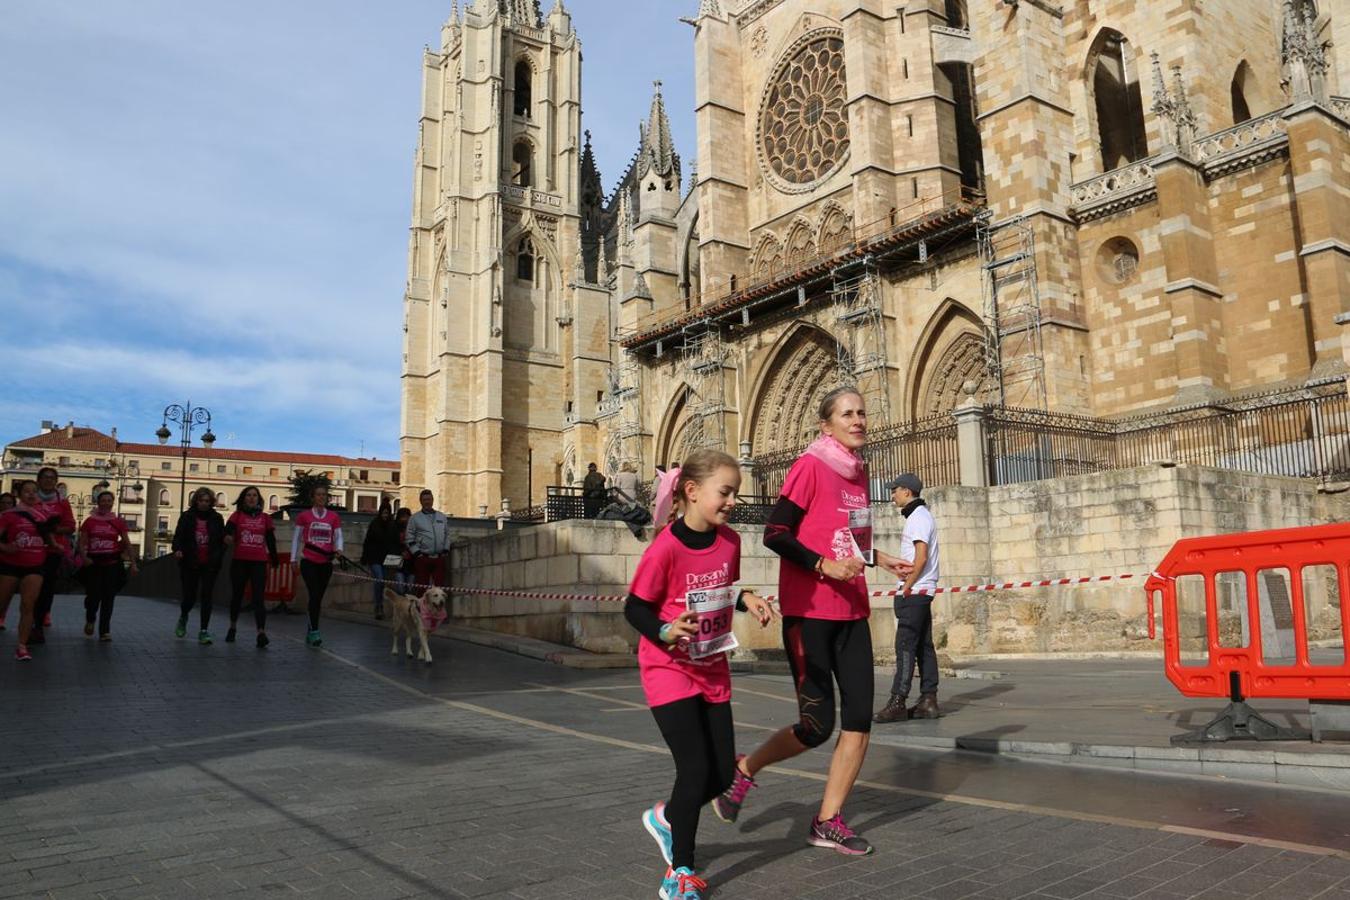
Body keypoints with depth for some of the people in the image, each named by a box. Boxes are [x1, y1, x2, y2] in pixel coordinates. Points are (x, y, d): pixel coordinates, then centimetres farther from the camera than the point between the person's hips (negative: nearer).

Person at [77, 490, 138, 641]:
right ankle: (90, 620, 29)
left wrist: (133, 562, 2)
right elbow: (82, 543, 3)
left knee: (108, 597, -2)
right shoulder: (90, 521, 3)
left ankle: (105, 631, 5)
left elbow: (127, 543, 6)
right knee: (93, 595, -3)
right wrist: (84, 557, -14)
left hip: (112, 563, 0)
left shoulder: (119, 522, 4)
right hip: (93, 563, 0)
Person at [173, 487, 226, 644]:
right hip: (190, 564, 0)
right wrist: (177, 550, -21)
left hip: (209, 565, 0)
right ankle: (183, 617, 39)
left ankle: (204, 631, 1)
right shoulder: (187, 516, 2)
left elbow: (222, 540, 4)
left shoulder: (217, 518, 3)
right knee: (189, 597, 5)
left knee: (207, 597, -4)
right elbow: (178, 536, -2)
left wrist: (218, 557, -9)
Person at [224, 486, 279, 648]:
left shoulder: (265, 518, 9)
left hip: (259, 563, 0)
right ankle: (232, 627, 32)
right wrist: (228, 538, -37)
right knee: (236, 596, 13)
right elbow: (228, 531, -14)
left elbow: (271, 540, 12)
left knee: (259, 598, -9)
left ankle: (261, 633, -19)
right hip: (239, 561, 0)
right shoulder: (236, 516, 4)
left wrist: (274, 560, 13)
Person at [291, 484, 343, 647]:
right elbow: (296, 538, 6)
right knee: (314, 596, -13)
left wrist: (339, 549, -17)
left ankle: (310, 633, 19)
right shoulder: (304, 516, 1)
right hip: (308, 561, -3)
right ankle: (314, 632, -12)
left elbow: (338, 536, 4)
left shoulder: (334, 517, 6)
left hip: (326, 563, 3)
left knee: (318, 598, 9)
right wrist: (293, 558, 5)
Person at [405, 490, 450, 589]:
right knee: (421, 585, 0)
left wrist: (446, 549, 6)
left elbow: (447, 534, 19)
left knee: (440, 584, 2)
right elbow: (409, 538, 1)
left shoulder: (442, 517, 15)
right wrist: (416, 552, -9)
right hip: (422, 558, -3)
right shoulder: (415, 518, 4)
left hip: (439, 557, 3)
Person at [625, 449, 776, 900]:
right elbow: (634, 608, -15)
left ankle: (666, 817, 37)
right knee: (695, 769, -9)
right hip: (669, 669, -6)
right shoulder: (666, 547, -22)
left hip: (713, 670, 6)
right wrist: (666, 632, -32)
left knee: (722, 773, 7)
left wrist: (748, 599, -6)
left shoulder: (729, 541, -3)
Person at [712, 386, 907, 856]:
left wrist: (877, 558, 14)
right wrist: (826, 566, -22)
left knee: (859, 718, 2)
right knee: (818, 725, -3)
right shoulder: (810, 466, -11)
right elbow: (775, 534, -14)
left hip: (851, 611, 7)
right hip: (808, 611, -7)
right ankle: (744, 769, 23)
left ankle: (828, 821, 17)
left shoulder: (858, 471, 12)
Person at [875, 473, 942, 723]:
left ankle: (898, 702, -10)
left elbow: (921, 558, -19)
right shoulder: (920, 515, 20)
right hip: (922, 592, 10)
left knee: (905, 646, -10)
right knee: (924, 646, 9)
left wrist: (905, 588, -16)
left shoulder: (918, 517, -11)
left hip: (914, 592, -10)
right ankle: (928, 701, 11)